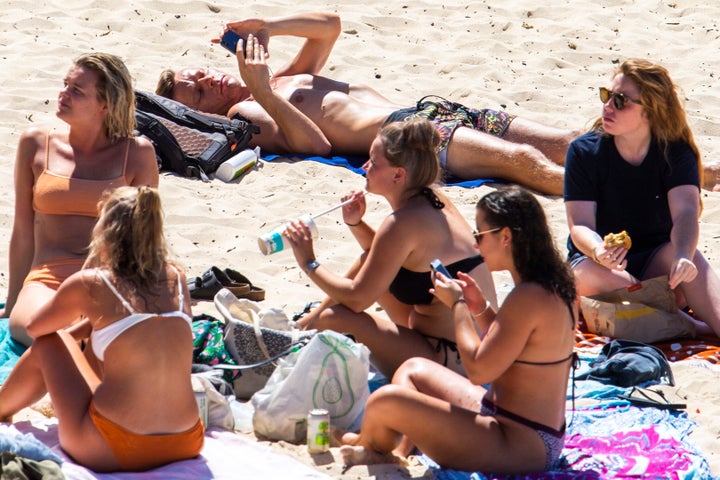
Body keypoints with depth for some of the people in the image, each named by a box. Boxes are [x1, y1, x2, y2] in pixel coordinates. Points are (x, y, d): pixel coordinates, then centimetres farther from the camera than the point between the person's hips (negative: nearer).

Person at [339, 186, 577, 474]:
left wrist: (458, 305, -10)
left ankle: (370, 450, 16)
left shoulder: (528, 297, -23)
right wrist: (480, 309, 7)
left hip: (519, 447, -11)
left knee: (384, 402, -16)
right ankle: (397, 453, 7)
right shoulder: (554, 287, 8)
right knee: (413, 369, 24)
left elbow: (479, 369, -21)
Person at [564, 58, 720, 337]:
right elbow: (580, 225, -16)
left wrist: (683, 257, -47)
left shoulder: (675, 152, -8)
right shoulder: (584, 152, -9)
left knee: (679, 252, -33)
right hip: (597, 259, -1)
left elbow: (686, 212, -24)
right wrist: (599, 251, -41)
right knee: (592, 277, -36)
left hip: (656, 262, 1)